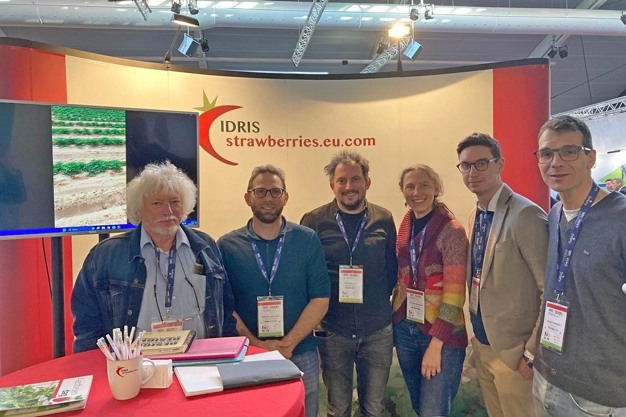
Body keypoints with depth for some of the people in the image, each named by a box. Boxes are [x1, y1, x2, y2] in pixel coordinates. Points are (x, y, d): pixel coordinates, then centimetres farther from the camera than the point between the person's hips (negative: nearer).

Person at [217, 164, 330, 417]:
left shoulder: (308, 240, -3)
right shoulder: (227, 246, -3)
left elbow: (320, 299, -5)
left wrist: (289, 343, -13)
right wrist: (257, 344, -14)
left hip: (301, 355, 1)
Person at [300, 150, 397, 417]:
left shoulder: (384, 220, 1)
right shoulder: (313, 221, -6)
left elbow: (392, 268, 9)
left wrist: (379, 303, -1)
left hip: (377, 331, 2)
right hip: (332, 331, -1)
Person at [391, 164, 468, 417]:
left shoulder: (452, 231, -14)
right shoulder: (405, 228, 4)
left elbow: (454, 294, -17)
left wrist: (436, 344, -18)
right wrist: (393, 325, 7)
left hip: (442, 334, -6)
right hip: (405, 330, 6)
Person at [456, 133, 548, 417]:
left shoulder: (526, 215, -19)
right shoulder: (476, 216, 6)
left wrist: (533, 353, -16)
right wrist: (477, 335, 10)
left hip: (513, 351, -7)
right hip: (482, 344, 7)